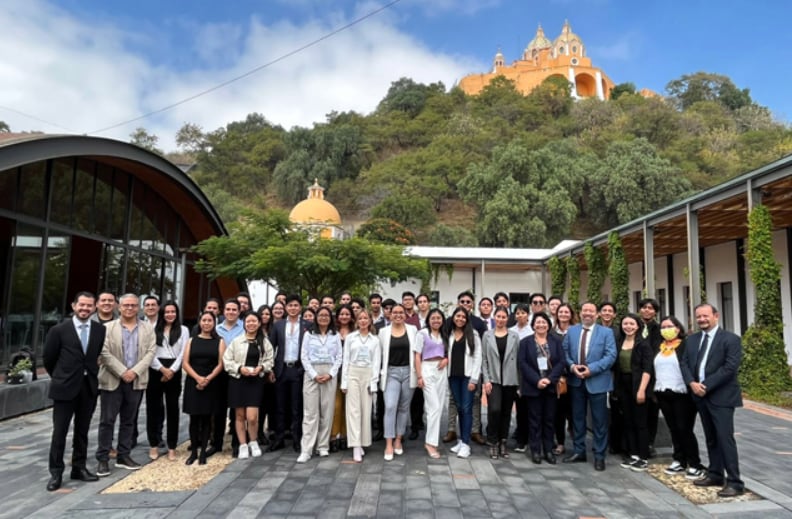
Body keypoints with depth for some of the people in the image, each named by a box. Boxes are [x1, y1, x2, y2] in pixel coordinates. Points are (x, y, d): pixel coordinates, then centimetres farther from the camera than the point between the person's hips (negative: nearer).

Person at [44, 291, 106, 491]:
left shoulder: (100, 330, 0)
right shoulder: (59, 330, -6)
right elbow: (48, 358, 4)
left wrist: (92, 374, 10)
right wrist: (60, 378, 12)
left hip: (89, 387, 3)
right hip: (65, 387, -2)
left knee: (82, 431, 12)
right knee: (59, 432, 3)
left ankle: (79, 468, 24)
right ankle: (56, 473, 14)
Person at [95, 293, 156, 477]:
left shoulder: (148, 329, 6)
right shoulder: (108, 327, 1)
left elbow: (150, 352, -2)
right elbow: (104, 353, -8)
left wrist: (135, 371, -14)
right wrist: (123, 372, -15)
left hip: (136, 381, 2)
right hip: (112, 380, -2)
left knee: (128, 420, 11)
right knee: (107, 421, 2)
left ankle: (123, 456, 20)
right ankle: (103, 459, 11)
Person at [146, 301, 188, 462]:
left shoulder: (183, 330, 7)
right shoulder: (154, 329, 8)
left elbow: (183, 353, 0)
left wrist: (171, 370, -10)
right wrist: (162, 369, -10)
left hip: (174, 371, 0)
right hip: (155, 370, 1)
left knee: (173, 408, 3)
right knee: (153, 407, 4)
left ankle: (172, 447, 10)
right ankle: (154, 445, 17)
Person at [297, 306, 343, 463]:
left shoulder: (335, 336, 9)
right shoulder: (309, 334, 7)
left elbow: (339, 357, 6)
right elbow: (304, 357, 1)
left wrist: (330, 374, -8)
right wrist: (314, 375, -9)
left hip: (330, 375, 1)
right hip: (311, 374, -1)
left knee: (327, 411, 4)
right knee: (310, 412, -4)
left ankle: (323, 446, 13)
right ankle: (306, 450, -4)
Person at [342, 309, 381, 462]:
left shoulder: (375, 339, 5)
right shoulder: (350, 337, 5)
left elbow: (376, 362, 3)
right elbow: (345, 360, 3)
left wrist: (374, 382, -4)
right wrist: (344, 381, -2)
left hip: (368, 375, 1)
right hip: (352, 374, -1)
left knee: (366, 410, 4)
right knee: (353, 409, -6)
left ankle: (362, 443, 17)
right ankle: (356, 447, -7)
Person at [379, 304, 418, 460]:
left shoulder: (412, 330, 3)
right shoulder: (383, 331, 3)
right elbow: (380, 353, 4)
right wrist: (381, 372, 1)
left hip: (408, 372, 1)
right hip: (391, 373, -1)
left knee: (404, 407, 10)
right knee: (390, 407, -10)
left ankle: (398, 440, 23)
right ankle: (389, 444, -5)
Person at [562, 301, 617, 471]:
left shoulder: (606, 332, -1)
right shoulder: (571, 331, 8)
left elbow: (611, 355, -10)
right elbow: (565, 352, 5)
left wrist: (592, 369, -19)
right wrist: (572, 366, -14)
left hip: (597, 381, -3)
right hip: (576, 381, 3)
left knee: (599, 420, 4)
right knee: (577, 417, 12)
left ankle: (599, 456, 16)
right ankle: (579, 451, 25)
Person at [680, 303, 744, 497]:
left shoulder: (731, 339, -8)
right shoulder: (692, 339, 12)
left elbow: (730, 367, -16)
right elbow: (685, 363, 9)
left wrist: (706, 385, -18)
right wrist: (692, 383, -9)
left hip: (721, 396, -6)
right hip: (700, 396, 6)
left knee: (725, 438, -7)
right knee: (711, 438, 15)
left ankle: (735, 482, 1)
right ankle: (715, 475, 24)